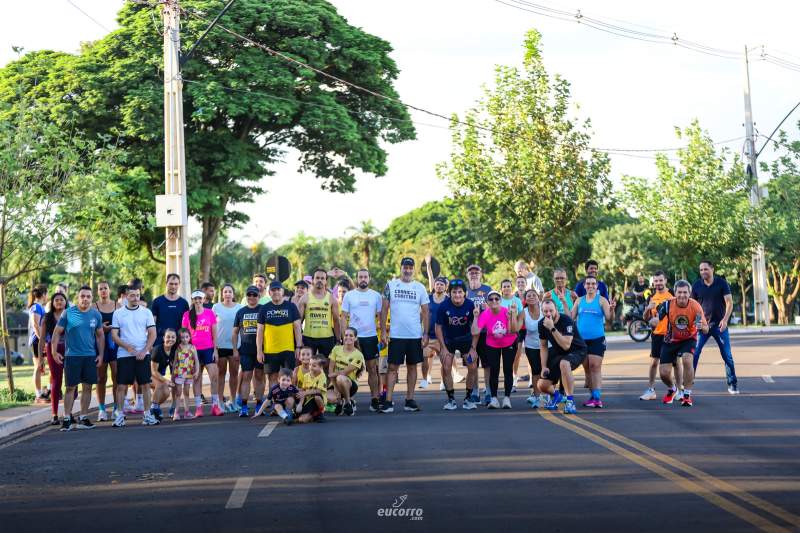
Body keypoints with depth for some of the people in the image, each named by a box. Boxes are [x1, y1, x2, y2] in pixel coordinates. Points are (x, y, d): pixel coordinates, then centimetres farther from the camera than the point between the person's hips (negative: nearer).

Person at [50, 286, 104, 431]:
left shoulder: (96, 314, 6)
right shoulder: (68, 313, -3)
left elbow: (100, 336, 13)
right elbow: (57, 332, 0)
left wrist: (101, 354, 6)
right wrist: (54, 351, -7)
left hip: (90, 356, 3)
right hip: (72, 355, -3)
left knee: (87, 387, 5)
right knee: (71, 387, -3)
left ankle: (83, 418, 13)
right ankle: (67, 419, 3)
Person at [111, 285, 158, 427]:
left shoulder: (146, 312, 6)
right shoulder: (118, 313, 4)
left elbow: (152, 334, 3)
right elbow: (114, 335, 0)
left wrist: (145, 351, -9)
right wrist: (128, 347, -14)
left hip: (143, 355, 1)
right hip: (124, 355, -1)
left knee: (145, 384, 1)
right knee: (121, 385, -1)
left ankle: (147, 415, 8)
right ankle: (120, 415, 6)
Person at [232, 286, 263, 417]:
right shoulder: (241, 312, 10)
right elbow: (235, 332, 13)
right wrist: (235, 350, 6)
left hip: (260, 349, -1)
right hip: (245, 350, 1)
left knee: (259, 376, 4)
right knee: (246, 376, -2)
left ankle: (259, 405, 10)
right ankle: (244, 407, -2)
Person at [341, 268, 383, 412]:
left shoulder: (376, 296, 6)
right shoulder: (349, 296, 3)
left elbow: (380, 316, 9)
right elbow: (344, 317, 4)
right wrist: (344, 335, -5)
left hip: (371, 337, 1)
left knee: (372, 369, 2)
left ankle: (375, 399, 5)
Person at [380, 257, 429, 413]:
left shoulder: (420, 288, 5)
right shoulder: (391, 285, 2)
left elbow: (425, 312, 6)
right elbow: (384, 309, 2)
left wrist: (426, 333, -1)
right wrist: (384, 331, -5)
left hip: (415, 335, 2)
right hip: (396, 335, -2)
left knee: (412, 366, 8)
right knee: (393, 367, -3)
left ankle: (410, 400, 14)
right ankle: (388, 401, -5)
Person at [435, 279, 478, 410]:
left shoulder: (470, 305, -18)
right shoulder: (443, 306, -20)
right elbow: (438, 327, -10)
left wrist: (473, 348, -11)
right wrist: (443, 348, -13)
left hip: (465, 339, 1)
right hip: (448, 339, -1)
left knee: (472, 367, -6)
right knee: (446, 368, -9)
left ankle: (468, 398, 8)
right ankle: (451, 399, 4)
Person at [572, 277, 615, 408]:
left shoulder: (601, 300, 0)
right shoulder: (579, 301, 11)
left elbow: (609, 318, -7)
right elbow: (571, 317, 11)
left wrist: (611, 310, -26)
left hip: (597, 339, -4)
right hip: (582, 339, 4)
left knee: (595, 367, -12)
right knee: (587, 368, 9)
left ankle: (597, 397, -15)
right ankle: (592, 396, 18)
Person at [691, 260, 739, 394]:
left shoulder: (722, 283, -4)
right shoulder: (696, 286, 2)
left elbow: (729, 302, -7)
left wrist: (725, 319, -19)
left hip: (720, 324, -1)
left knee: (727, 355, 1)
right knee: (694, 353, -7)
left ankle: (732, 384, 11)